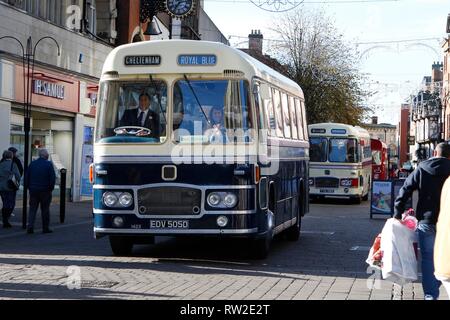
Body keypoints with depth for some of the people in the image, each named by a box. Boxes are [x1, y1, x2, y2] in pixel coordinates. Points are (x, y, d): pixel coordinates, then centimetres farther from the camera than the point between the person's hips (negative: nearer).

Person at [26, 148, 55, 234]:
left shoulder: (32, 164, 6)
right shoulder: (48, 164, -6)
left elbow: (27, 177, 7)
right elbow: (52, 178, -10)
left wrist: (30, 187, 12)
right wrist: (51, 188, 0)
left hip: (33, 191, 3)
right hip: (45, 191, -3)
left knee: (32, 209, 6)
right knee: (45, 210, 6)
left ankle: (30, 226, -9)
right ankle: (45, 228, 9)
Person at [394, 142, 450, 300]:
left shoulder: (421, 169, 1)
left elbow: (405, 191, -3)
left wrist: (397, 213, 2)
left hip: (426, 220, 0)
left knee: (428, 258, 5)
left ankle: (431, 294, 3)